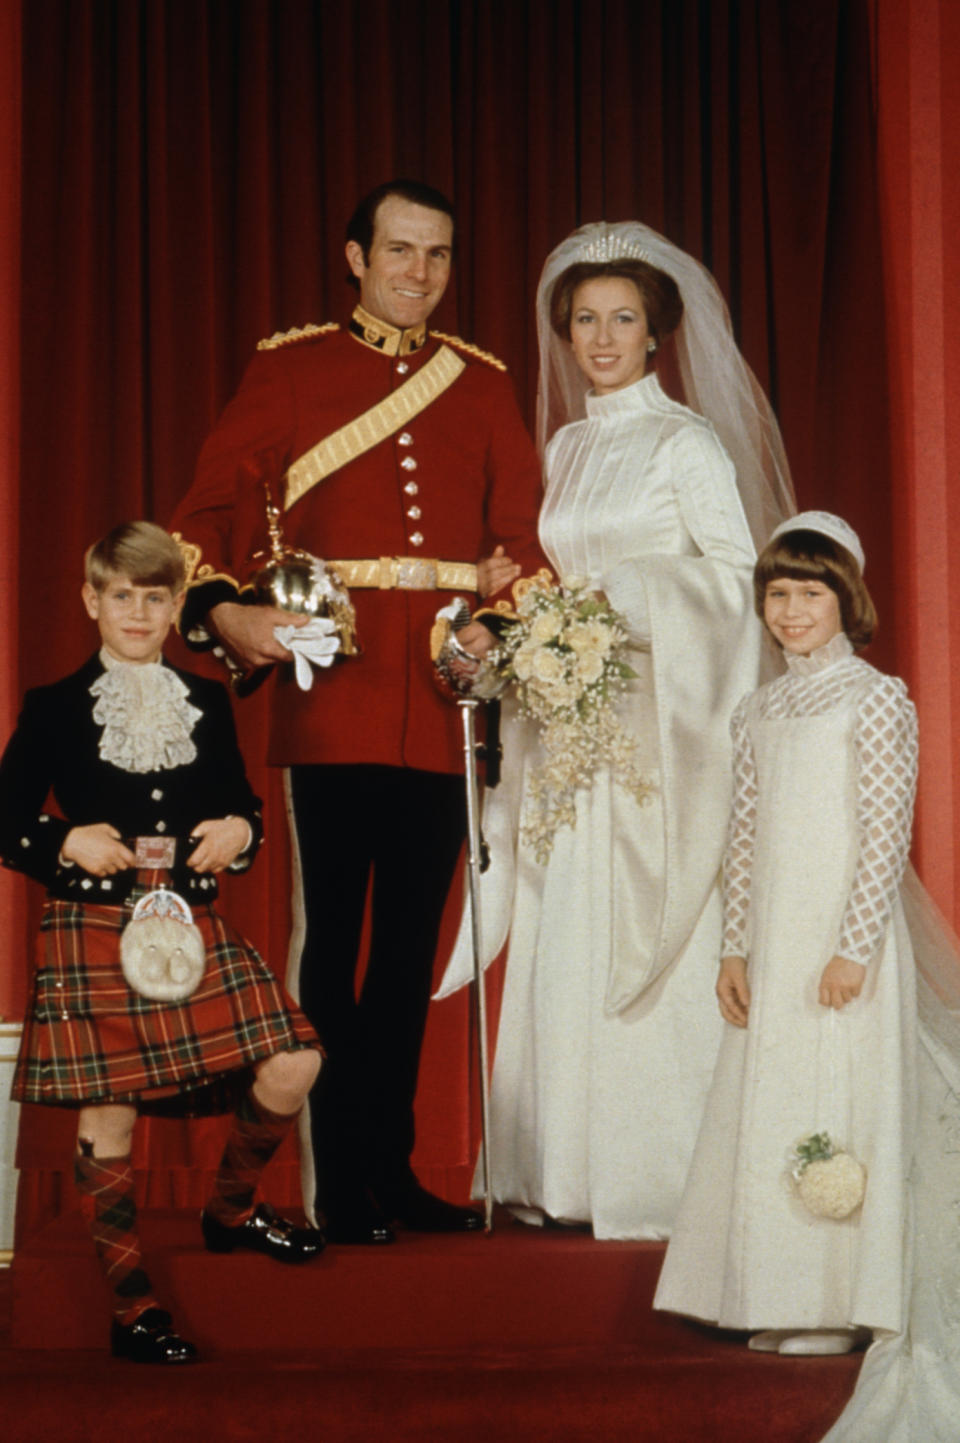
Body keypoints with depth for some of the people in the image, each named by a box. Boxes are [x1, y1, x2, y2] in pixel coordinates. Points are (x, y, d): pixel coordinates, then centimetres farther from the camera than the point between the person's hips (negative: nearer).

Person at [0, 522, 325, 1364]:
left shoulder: (207, 704, 13)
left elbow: (243, 805, 20)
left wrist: (240, 832, -2)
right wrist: (69, 844, -14)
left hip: (195, 928, 4)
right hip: (93, 935, -3)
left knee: (292, 1068, -6)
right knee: (107, 1113, -2)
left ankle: (232, 1209, 22)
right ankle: (133, 1306, 8)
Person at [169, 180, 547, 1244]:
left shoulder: (483, 385, 15)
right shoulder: (288, 369, 6)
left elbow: (523, 528, 11)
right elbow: (213, 507, 2)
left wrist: (503, 617, -8)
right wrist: (220, 610, -16)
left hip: (443, 702, 3)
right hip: (333, 701, -3)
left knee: (413, 941, 10)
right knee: (331, 938, -1)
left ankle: (392, 1167, 20)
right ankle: (338, 1185, 7)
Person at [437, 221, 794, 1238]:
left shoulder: (688, 442, -3)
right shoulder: (565, 447, 16)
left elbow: (737, 578, -7)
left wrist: (633, 612, -16)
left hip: (658, 724, -6)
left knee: (649, 948, -7)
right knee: (564, 948, 4)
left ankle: (661, 1180, -1)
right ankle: (567, 1173, 10)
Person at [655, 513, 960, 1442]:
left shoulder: (876, 700, -6)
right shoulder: (761, 712, 12)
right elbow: (744, 837, 13)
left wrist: (853, 949, -17)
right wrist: (735, 948, 6)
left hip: (843, 941, -6)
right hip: (773, 945, 6)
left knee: (844, 1112, -3)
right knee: (769, 1112, 8)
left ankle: (844, 1307, 6)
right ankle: (785, 1302, 18)